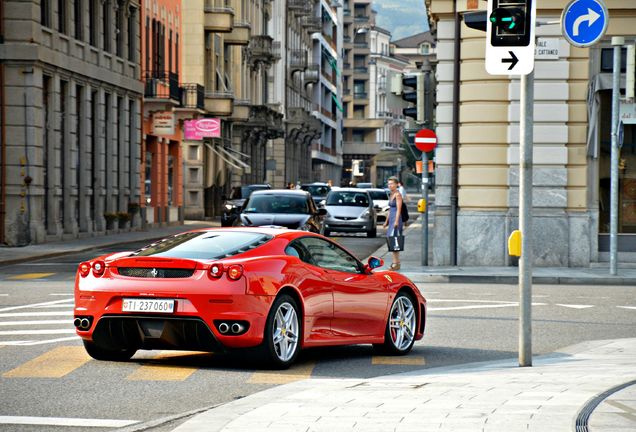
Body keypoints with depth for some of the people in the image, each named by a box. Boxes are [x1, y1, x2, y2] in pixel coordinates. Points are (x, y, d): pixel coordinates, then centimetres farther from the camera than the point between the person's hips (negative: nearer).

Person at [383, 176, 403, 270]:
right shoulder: (391, 195, 16)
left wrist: (396, 221, -22)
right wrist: (387, 221, 24)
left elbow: (398, 209, -17)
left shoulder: (398, 195, -11)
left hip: (396, 220, -9)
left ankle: (396, 263, -14)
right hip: (391, 220, 9)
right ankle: (396, 262, 15)